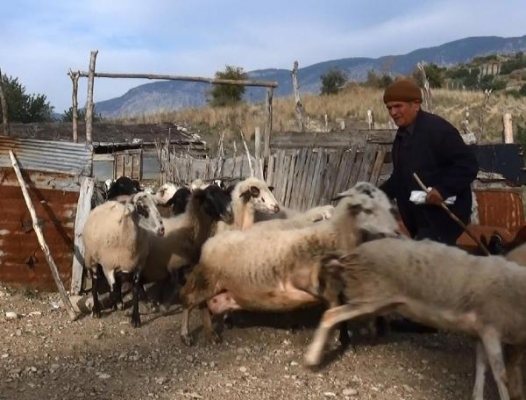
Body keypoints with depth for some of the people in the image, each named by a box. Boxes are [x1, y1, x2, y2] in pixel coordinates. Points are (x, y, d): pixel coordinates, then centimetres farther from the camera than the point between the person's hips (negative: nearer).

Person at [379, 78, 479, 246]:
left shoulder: (437, 129, -16)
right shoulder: (402, 135, 12)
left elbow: (468, 164, -20)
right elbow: (401, 178, 21)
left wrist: (443, 189, -29)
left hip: (443, 216, -9)